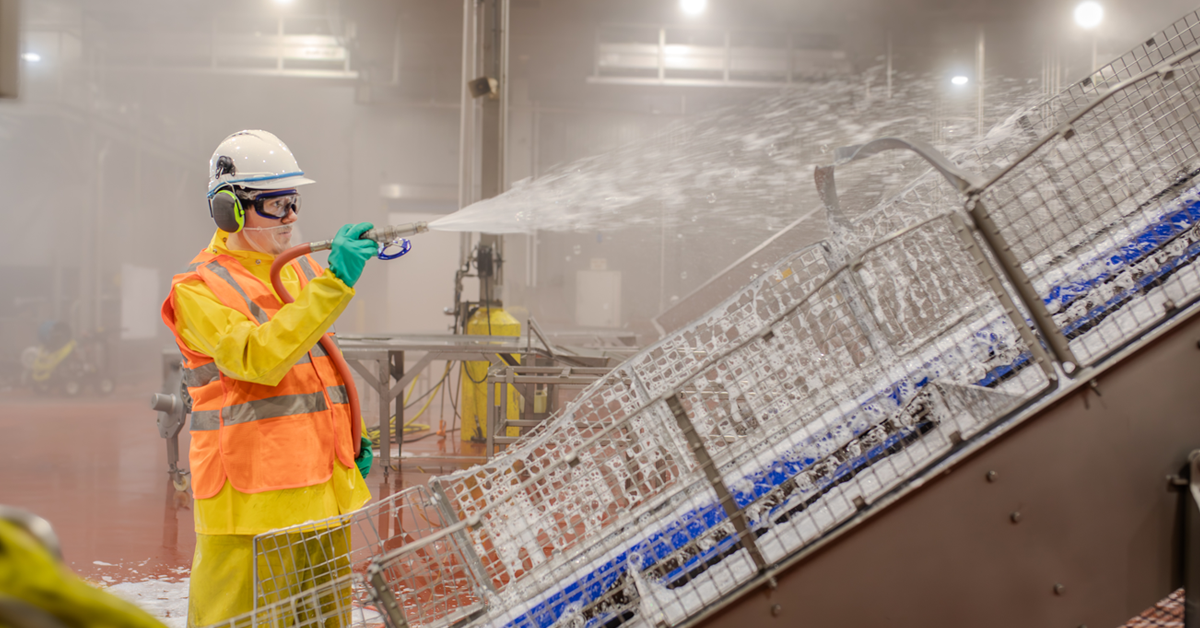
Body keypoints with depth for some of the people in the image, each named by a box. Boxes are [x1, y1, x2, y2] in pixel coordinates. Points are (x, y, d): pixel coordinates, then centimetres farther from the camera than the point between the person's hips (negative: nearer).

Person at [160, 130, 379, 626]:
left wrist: (353, 435, 21)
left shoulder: (303, 270, 15)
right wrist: (333, 283, -27)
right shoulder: (197, 289, -8)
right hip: (251, 494, -7)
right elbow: (260, 358, -25)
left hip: (324, 484, 7)